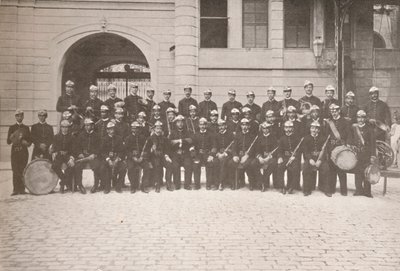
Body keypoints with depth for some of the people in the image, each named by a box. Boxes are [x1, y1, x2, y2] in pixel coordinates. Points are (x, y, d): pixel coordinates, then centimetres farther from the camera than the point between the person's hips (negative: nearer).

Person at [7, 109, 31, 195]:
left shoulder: (26, 128, 12)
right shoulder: (12, 128, 9)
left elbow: (30, 140, 12)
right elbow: (8, 141, 4)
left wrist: (26, 143, -9)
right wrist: (12, 137, -15)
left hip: (24, 151, 1)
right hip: (14, 151, -1)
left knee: (23, 171, -3)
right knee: (15, 171, -5)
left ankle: (22, 189, 2)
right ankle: (15, 189, -2)